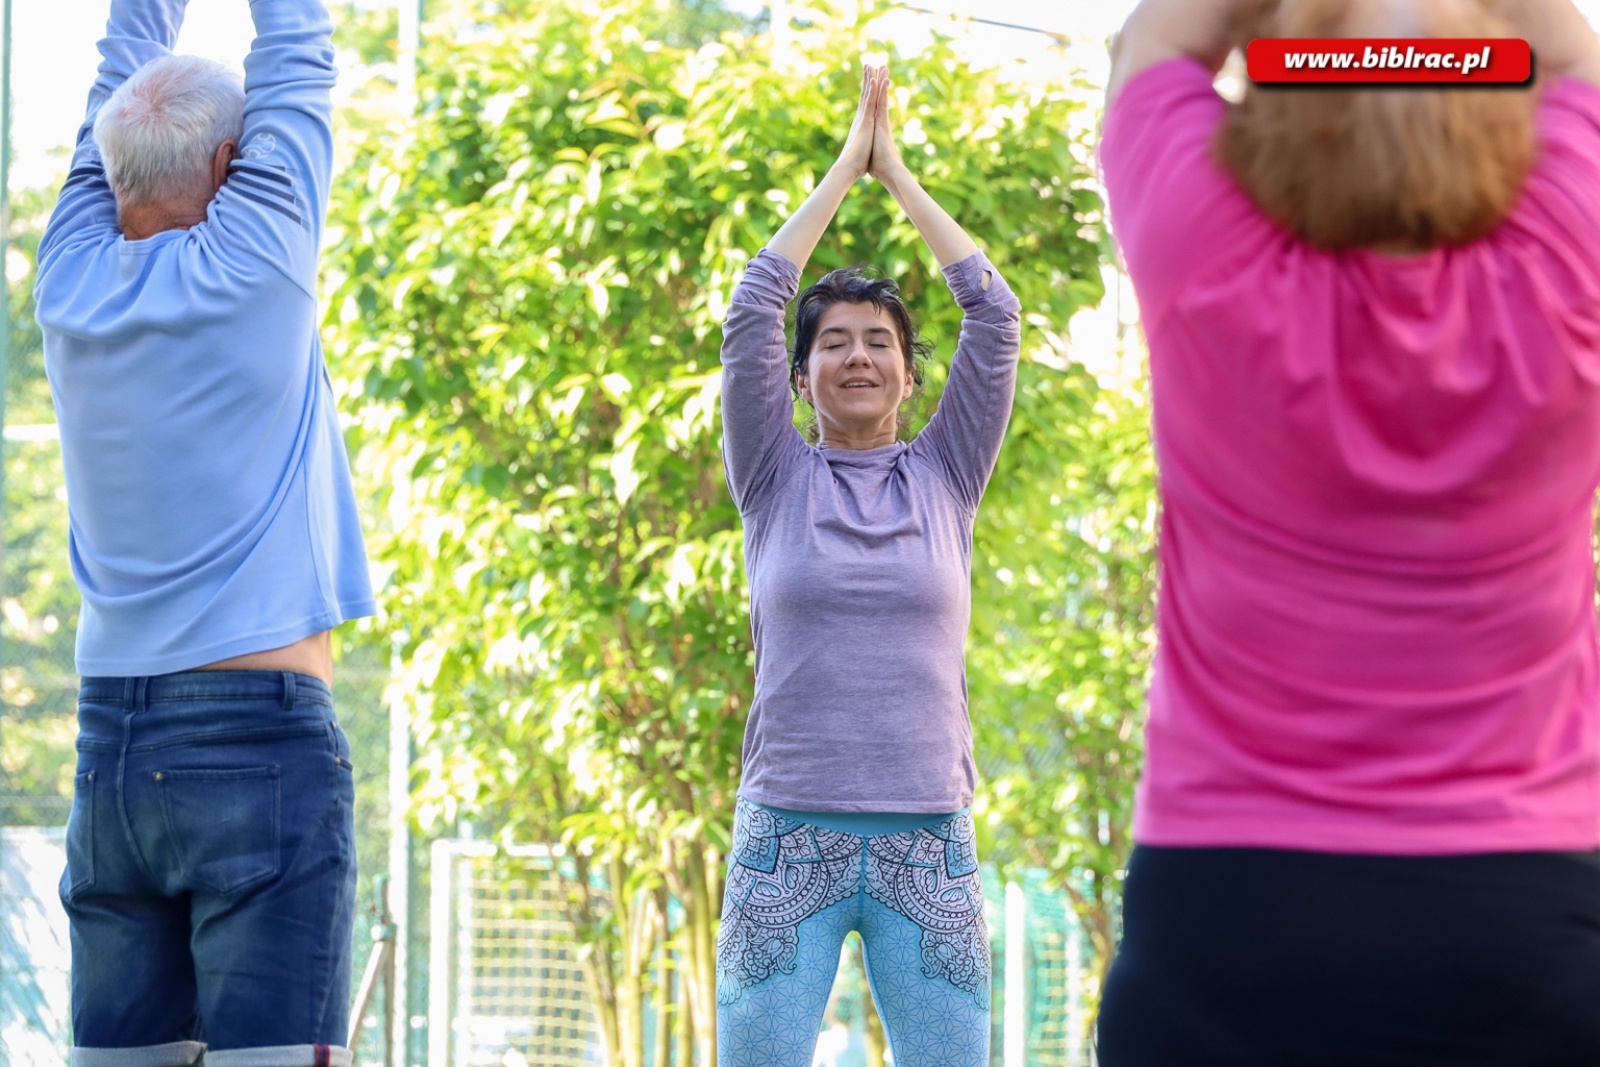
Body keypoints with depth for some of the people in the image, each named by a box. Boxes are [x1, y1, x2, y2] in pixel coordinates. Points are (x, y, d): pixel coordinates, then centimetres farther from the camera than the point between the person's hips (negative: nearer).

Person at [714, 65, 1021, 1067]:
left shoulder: (946, 481, 9)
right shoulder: (779, 482, 7)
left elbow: (995, 314, 5)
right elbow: (752, 308, 1)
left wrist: (901, 173, 10)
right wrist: (848, 163, 6)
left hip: (929, 842, 1)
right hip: (789, 833, -1)